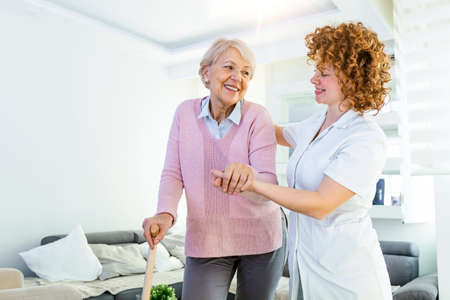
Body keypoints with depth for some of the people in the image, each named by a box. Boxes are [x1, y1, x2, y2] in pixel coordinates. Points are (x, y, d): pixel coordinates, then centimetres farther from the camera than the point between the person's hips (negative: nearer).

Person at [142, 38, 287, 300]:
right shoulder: (186, 113, -3)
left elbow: (269, 185, -18)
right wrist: (166, 213, -23)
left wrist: (246, 178, -41)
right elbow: (173, 174, -3)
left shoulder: (257, 116, -11)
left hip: (261, 238, 0)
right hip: (205, 239, 1)